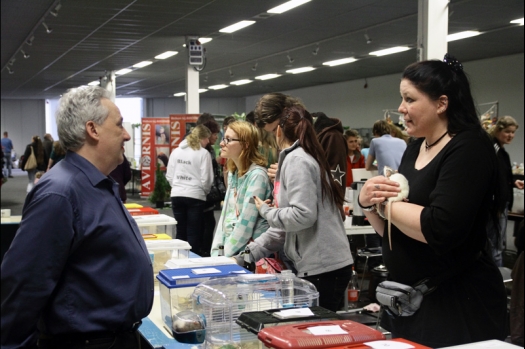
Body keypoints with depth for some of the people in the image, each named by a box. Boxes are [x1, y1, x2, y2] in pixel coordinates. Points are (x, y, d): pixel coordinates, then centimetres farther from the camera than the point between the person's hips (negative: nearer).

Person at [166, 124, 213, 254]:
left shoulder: (176, 151, 6)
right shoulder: (203, 153, -10)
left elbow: (169, 175, 7)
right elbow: (206, 179, -10)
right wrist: (205, 191, 8)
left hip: (177, 196, 5)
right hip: (195, 197, -5)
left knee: (180, 232, 13)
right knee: (194, 234, 3)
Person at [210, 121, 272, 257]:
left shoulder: (257, 175, -14)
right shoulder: (233, 173, 11)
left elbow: (246, 224, -16)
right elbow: (225, 213, 11)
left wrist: (225, 254, -12)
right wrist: (216, 251, 3)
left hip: (250, 254, -7)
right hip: (229, 250, 7)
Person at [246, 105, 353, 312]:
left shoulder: (297, 160, -10)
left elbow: (302, 215, -21)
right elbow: (285, 225, 18)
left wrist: (266, 211, -5)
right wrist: (248, 254, 17)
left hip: (323, 267, -9)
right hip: (320, 266, 9)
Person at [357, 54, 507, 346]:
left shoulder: (469, 149, -16)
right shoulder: (415, 149, 8)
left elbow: (441, 230, -29)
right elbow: (393, 231, 13)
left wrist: (387, 203, -15)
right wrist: (368, 201, -6)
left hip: (458, 304, -8)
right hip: (409, 299, 8)